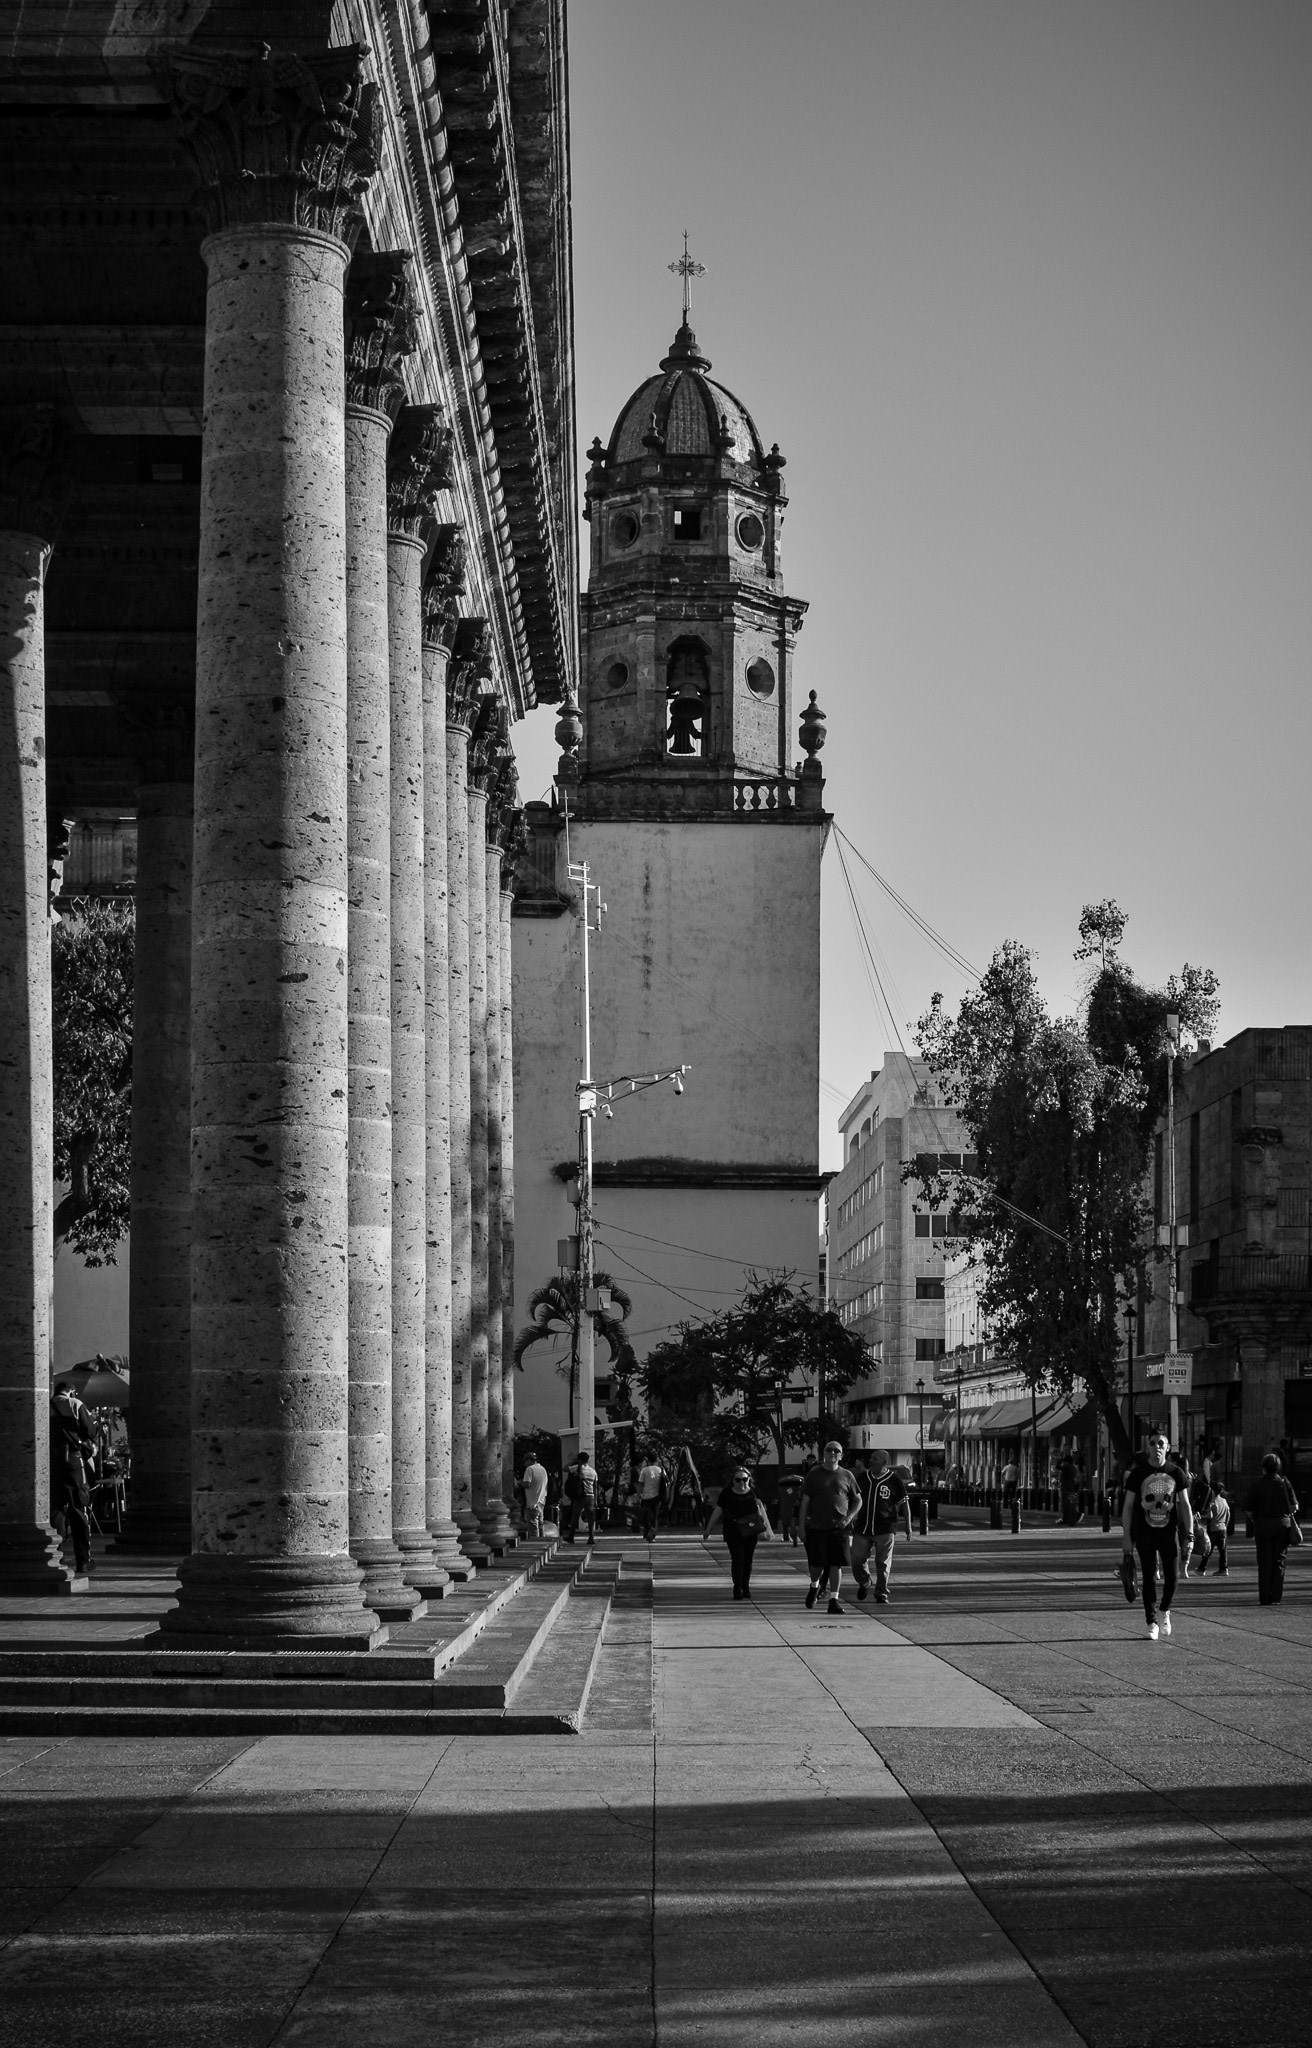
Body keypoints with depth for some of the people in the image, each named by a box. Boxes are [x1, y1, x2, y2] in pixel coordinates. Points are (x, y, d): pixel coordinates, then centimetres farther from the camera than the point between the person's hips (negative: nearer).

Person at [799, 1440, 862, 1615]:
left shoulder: (846, 1476, 8)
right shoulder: (814, 1474, 5)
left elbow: (858, 1500, 13)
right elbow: (805, 1502, 5)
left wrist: (849, 1517, -4)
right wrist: (801, 1527, 0)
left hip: (840, 1527, 1)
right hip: (817, 1527, -1)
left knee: (836, 1564, -4)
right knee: (817, 1564, -1)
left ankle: (834, 1600, 1)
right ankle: (814, 1586, 31)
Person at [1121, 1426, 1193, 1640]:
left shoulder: (1177, 1473, 2)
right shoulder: (1138, 1473, -2)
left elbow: (1185, 1505, 5)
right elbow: (1128, 1506, 1)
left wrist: (1190, 1534, -3)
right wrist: (1126, 1537, -4)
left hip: (1169, 1532, 1)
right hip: (1144, 1532, -1)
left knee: (1171, 1577, -1)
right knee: (1149, 1577, -1)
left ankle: (1164, 1611, 26)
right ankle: (1152, 1623, 6)